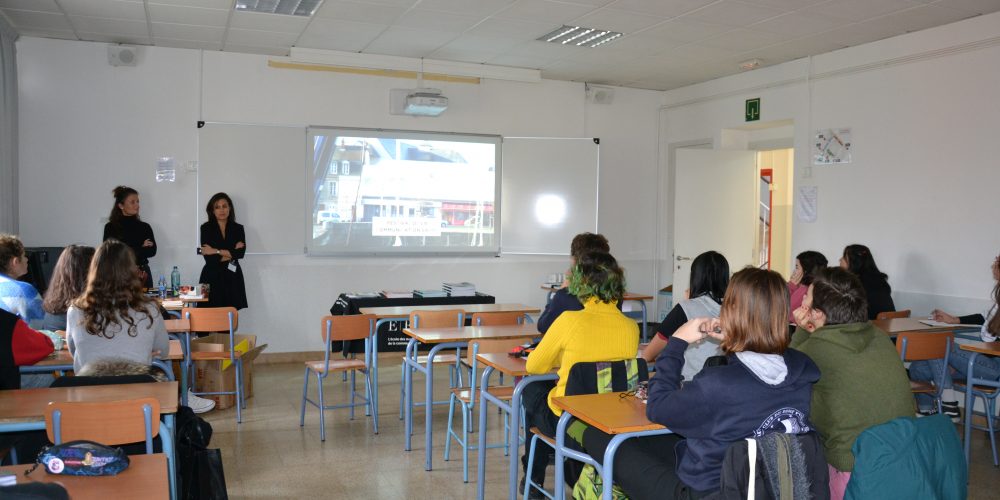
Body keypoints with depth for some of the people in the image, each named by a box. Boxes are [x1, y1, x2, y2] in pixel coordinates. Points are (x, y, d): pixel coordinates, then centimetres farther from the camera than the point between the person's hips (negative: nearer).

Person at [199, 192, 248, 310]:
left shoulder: (238, 228, 9)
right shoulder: (206, 228, 3)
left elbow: (241, 253, -8)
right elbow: (209, 258, -7)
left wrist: (216, 251, -10)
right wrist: (231, 254, -3)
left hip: (232, 279, 1)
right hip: (212, 279, -1)